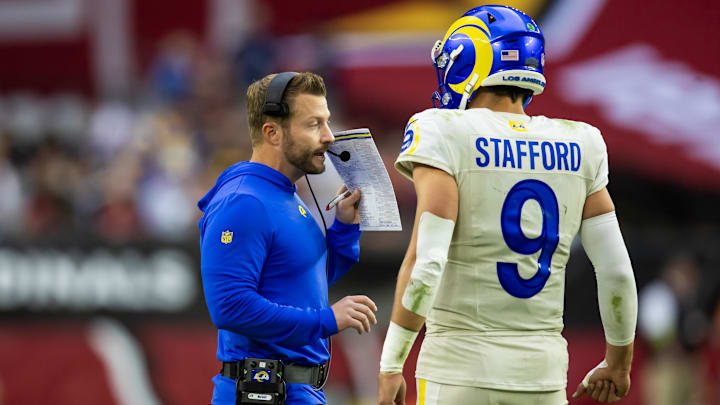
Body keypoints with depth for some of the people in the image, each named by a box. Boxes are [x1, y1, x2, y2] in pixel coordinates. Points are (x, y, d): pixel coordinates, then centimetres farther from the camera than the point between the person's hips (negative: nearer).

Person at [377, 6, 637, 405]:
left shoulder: (446, 137, -8)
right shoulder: (576, 148, 6)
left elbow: (424, 265, -17)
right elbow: (615, 269, 6)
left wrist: (391, 366, -9)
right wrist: (618, 362, 21)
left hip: (461, 373, -4)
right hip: (542, 372, 4)